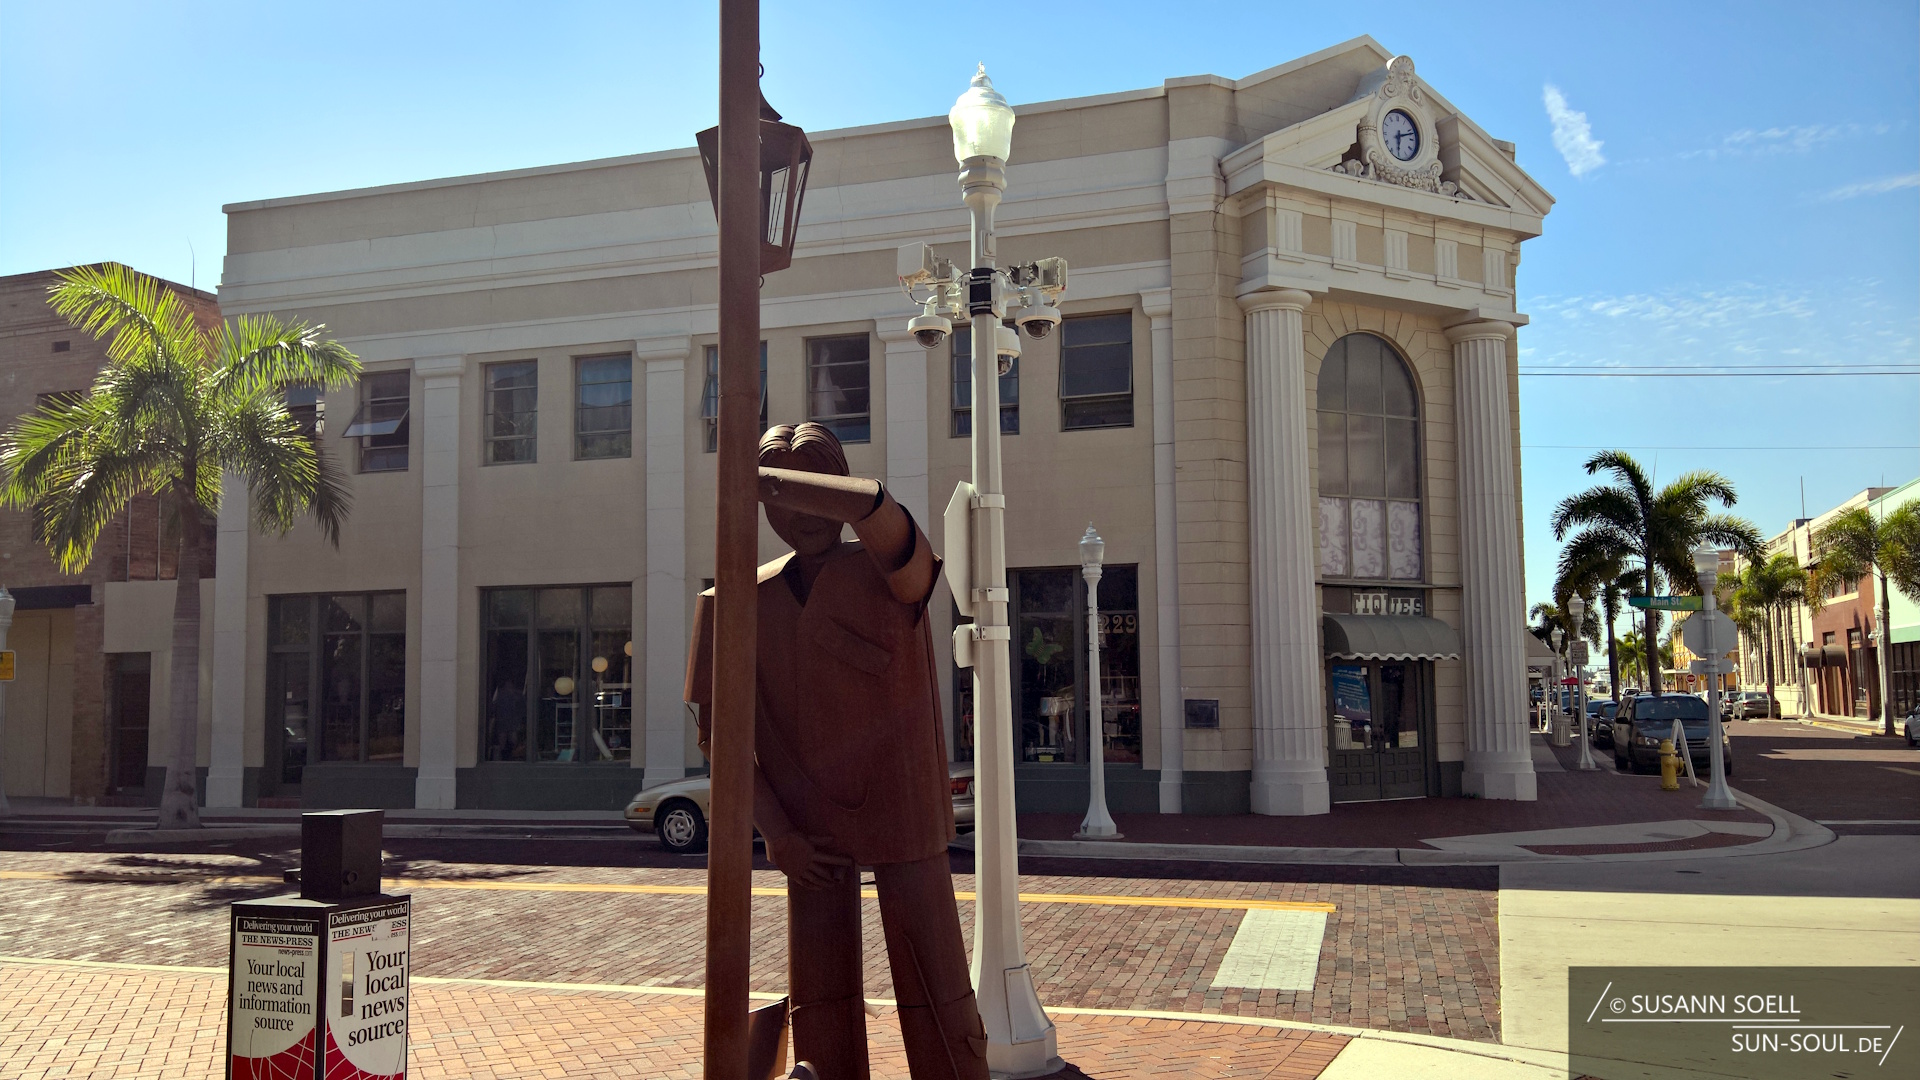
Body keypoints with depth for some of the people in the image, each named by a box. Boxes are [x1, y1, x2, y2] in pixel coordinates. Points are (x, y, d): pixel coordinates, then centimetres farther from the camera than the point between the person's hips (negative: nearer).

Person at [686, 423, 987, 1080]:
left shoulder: (893, 575, -4)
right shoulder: (748, 601, 4)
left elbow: (876, 512, -29)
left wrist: (763, 475, -28)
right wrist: (776, 833, -4)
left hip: (900, 811, -2)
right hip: (810, 831, 3)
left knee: (937, 995, -1)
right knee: (819, 1007, 7)